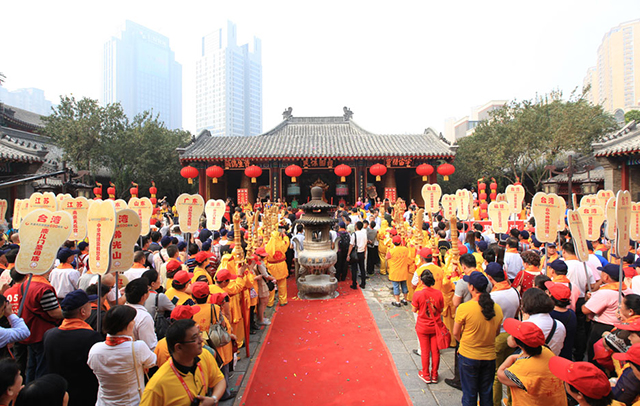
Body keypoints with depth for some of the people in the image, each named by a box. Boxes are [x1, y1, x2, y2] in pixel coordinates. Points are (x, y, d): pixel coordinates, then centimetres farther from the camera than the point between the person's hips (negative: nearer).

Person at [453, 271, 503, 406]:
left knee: (469, 395, 14)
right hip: (490, 357, 4)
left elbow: (456, 333, -9)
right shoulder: (497, 308, -8)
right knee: (487, 394, 20)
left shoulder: (464, 308, -22)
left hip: (468, 356, -3)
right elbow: (497, 332, 7)